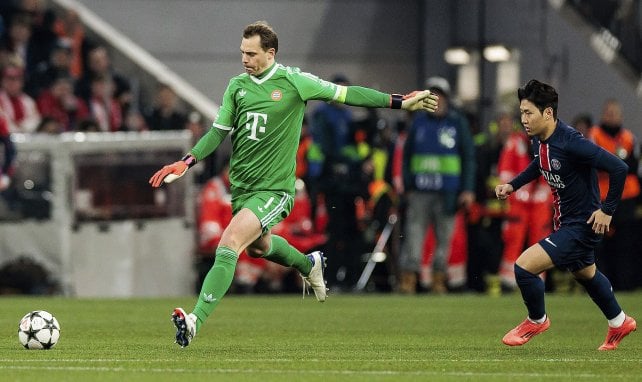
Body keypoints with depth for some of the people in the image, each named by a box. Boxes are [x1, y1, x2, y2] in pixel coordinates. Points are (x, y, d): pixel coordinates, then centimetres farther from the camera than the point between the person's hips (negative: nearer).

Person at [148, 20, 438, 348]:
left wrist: (399, 101, -1)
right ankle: (308, 265, 58)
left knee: (229, 244, -23)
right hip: (241, 184, 6)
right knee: (257, 246, 26)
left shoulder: (293, 82, -8)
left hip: (273, 189, -6)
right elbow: (218, 131, 12)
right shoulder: (237, 86, 4)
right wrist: (186, 162, -1)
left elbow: (346, 94, -1)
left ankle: (196, 321, -27)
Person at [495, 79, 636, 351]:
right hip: (564, 221, 10)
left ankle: (537, 320, 13)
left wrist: (607, 210, -24)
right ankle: (619, 323, 53)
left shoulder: (571, 143, -30)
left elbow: (618, 168, -31)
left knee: (524, 267, -15)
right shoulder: (539, 140, -3)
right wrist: (513, 185, 9)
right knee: (585, 274, 30)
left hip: (582, 225, -10)